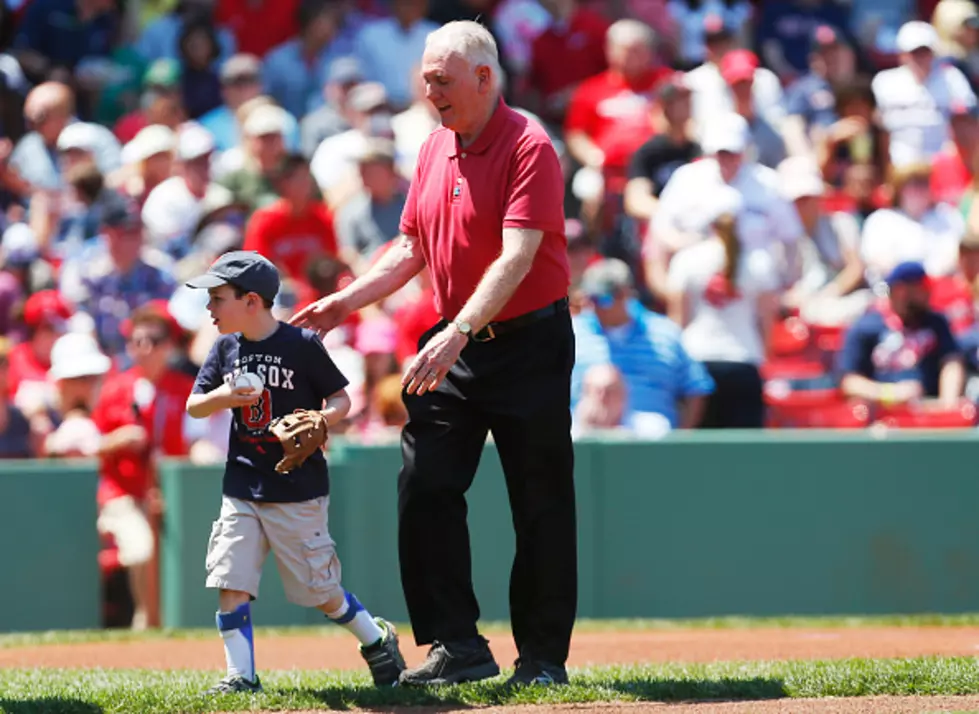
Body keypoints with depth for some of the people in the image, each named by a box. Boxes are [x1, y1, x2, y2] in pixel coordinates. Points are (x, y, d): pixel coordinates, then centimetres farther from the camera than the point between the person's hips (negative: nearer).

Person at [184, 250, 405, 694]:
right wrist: (222, 397, -15)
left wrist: (322, 419, -26)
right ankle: (241, 675, -1)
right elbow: (193, 406, 6)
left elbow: (341, 398, -5)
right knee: (230, 584, -6)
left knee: (318, 590, 3)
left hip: (298, 490, -5)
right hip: (242, 487, 5)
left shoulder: (302, 345, -10)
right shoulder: (226, 349, 5)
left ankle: (376, 639, 27)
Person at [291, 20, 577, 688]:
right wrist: (345, 301, 8)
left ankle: (544, 657, 7)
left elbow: (516, 258, -25)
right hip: (453, 345, 7)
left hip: (528, 342, -7)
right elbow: (412, 249, 19)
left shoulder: (529, 148, -15)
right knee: (425, 488, -2)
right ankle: (458, 646, 2)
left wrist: (460, 331, -35)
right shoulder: (435, 150, 10)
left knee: (541, 505, -1)